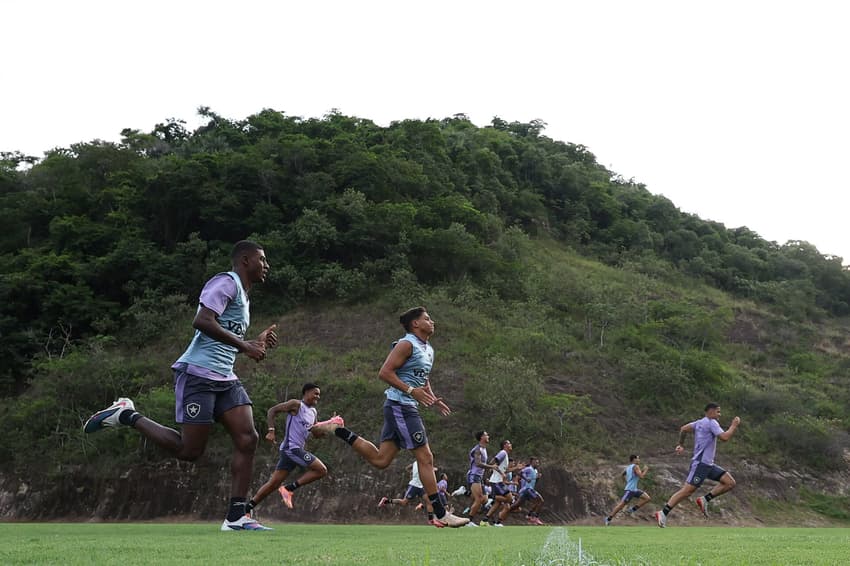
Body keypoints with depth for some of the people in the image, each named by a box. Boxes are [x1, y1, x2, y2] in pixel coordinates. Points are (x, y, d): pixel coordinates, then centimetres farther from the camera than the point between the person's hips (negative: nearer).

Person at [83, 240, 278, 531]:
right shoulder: (226, 282, -8)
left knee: (248, 439, -6)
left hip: (224, 378, 9)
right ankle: (128, 415, 10)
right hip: (198, 373, -9)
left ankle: (236, 517, -3)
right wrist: (244, 346, -20)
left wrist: (254, 343, 19)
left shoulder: (243, 296, 23)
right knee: (190, 450, -6)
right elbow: (202, 321, -23)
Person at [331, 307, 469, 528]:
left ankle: (340, 431, 16)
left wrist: (434, 399, 15)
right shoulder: (407, 344, -11)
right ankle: (441, 514, -4)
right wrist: (411, 390, -24)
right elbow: (385, 372, -18)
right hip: (400, 405, -10)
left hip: (407, 407, 10)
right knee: (425, 457, -8)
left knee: (381, 460, 9)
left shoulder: (428, 350, 19)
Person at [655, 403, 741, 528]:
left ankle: (704, 500, 2)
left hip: (708, 464, 10)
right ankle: (663, 513, -13)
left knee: (730, 482, 3)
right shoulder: (711, 423, -9)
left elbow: (683, 429, 18)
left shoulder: (699, 423, 18)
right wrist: (734, 425, -6)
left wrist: (681, 445, 26)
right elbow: (724, 437, -19)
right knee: (687, 490, -14)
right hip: (701, 463, -10)